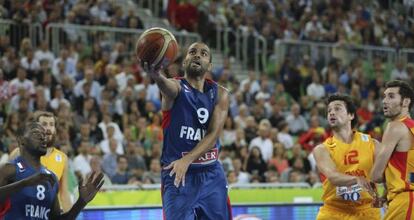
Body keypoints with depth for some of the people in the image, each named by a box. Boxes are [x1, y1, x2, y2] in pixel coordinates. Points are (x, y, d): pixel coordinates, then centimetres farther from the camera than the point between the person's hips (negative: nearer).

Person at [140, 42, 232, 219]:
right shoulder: (177, 87, -5)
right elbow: (168, 86, -32)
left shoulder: (220, 94, 4)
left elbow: (213, 135, -8)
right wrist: (156, 76, -59)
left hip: (211, 175, 4)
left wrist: (187, 160, -25)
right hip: (176, 174, -4)